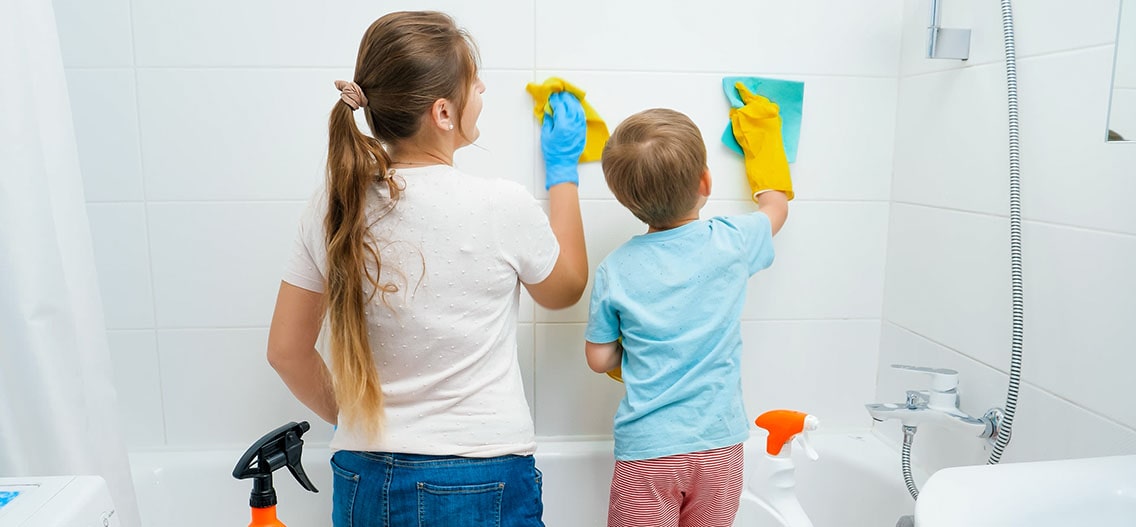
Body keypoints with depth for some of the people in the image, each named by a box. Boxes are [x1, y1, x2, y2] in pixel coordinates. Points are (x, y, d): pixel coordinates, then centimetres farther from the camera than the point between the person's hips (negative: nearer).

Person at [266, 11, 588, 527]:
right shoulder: (503, 208, -17)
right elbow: (566, 288, 4)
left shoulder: (333, 208, -7)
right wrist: (563, 170, 12)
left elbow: (286, 349, 2)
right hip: (480, 483, -2)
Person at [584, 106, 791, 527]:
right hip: (719, 445, 2)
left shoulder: (614, 271, -10)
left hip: (646, 449, -2)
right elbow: (776, 202, 15)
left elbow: (599, 359, 0)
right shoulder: (732, 242, -7)